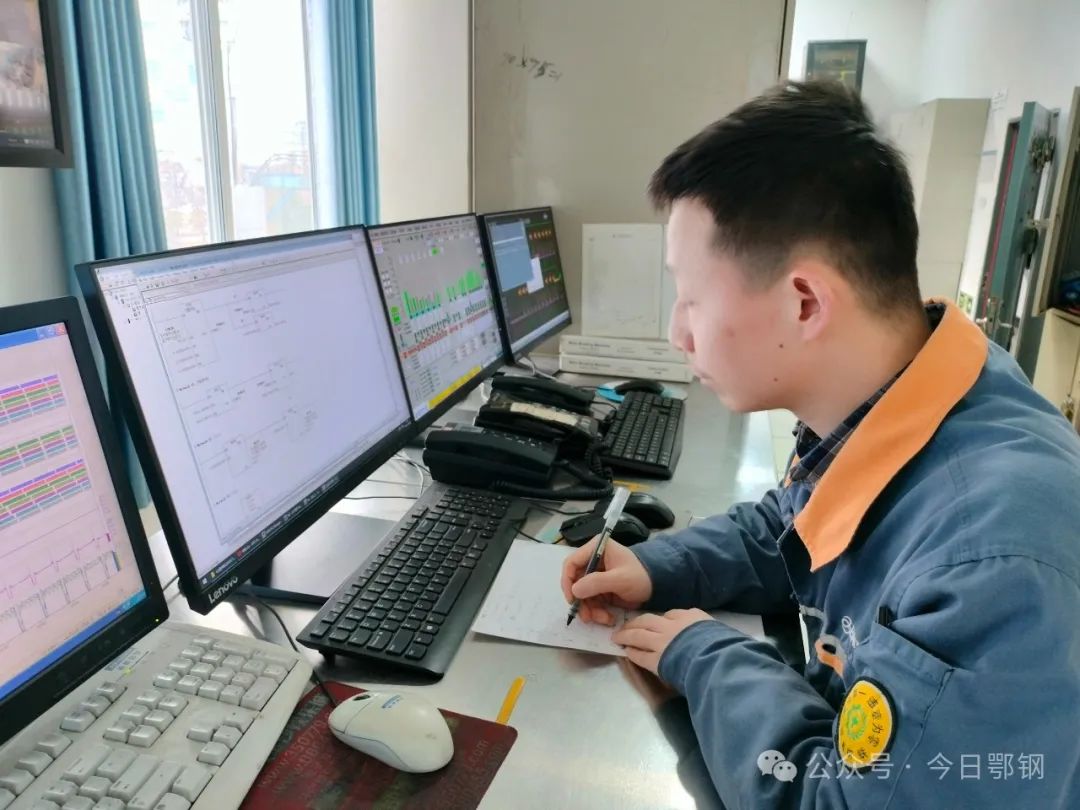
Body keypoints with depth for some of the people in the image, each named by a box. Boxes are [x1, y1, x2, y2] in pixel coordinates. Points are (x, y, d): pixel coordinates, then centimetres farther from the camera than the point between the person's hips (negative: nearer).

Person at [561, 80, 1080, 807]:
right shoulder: (868, 406, -9)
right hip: (847, 731, 6)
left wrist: (706, 657, -19)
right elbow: (781, 533, 8)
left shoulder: (996, 565, -36)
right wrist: (660, 569, -6)